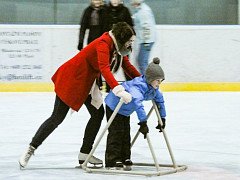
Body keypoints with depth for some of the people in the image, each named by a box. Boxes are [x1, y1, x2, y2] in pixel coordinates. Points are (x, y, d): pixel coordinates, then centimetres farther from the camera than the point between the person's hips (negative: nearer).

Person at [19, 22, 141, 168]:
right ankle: (31, 149, 8)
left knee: (98, 113, 1)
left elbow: (128, 66, 7)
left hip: (87, 82, 9)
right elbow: (104, 68, -44)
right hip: (71, 78, -9)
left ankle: (84, 153, 9)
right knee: (57, 118, -4)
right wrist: (118, 90, -54)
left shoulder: (118, 47, -1)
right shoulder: (104, 44, -29)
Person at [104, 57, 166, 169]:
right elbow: (137, 103, -52)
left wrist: (162, 118, 9)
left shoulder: (153, 88, -9)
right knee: (116, 133, -12)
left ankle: (124, 158, 16)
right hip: (114, 106, -9)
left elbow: (159, 100, 8)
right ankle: (112, 161, -12)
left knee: (126, 134, 10)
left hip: (125, 110, 9)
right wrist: (143, 122, -57)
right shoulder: (138, 86, -38)